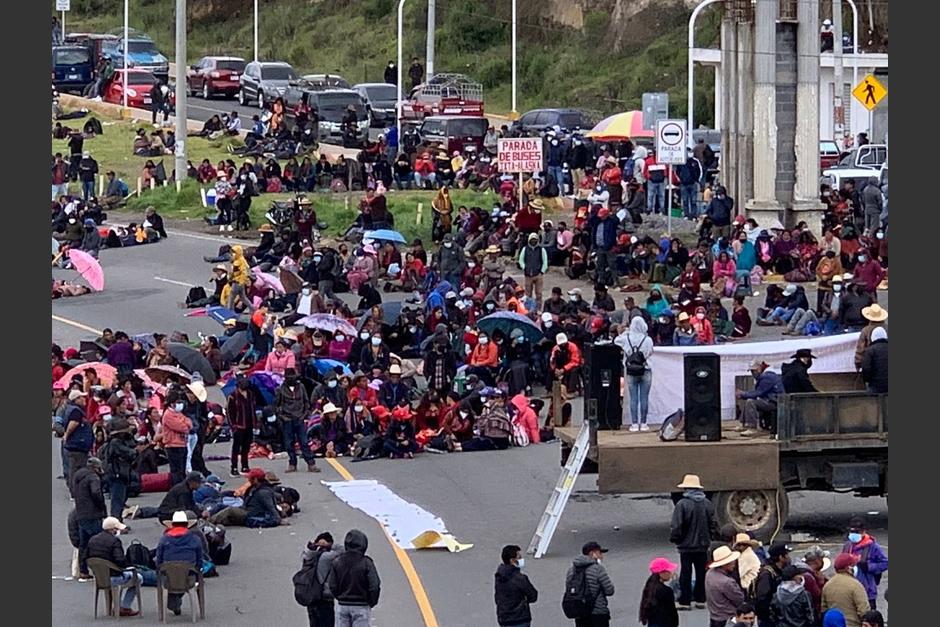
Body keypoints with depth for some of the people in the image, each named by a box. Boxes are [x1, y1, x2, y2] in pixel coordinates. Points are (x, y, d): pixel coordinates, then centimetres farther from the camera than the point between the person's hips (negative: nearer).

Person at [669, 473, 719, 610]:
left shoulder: (682, 504, -16)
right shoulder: (707, 504, -1)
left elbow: (677, 526, -15)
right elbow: (714, 523, 5)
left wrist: (674, 538, 1)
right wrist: (711, 537, 18)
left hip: (686, 546, -4)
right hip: (703, 544, 4)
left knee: (685, 574, 3)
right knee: (701, 573, 13)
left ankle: (685, 601, 4)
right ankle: (700, 600, 17)